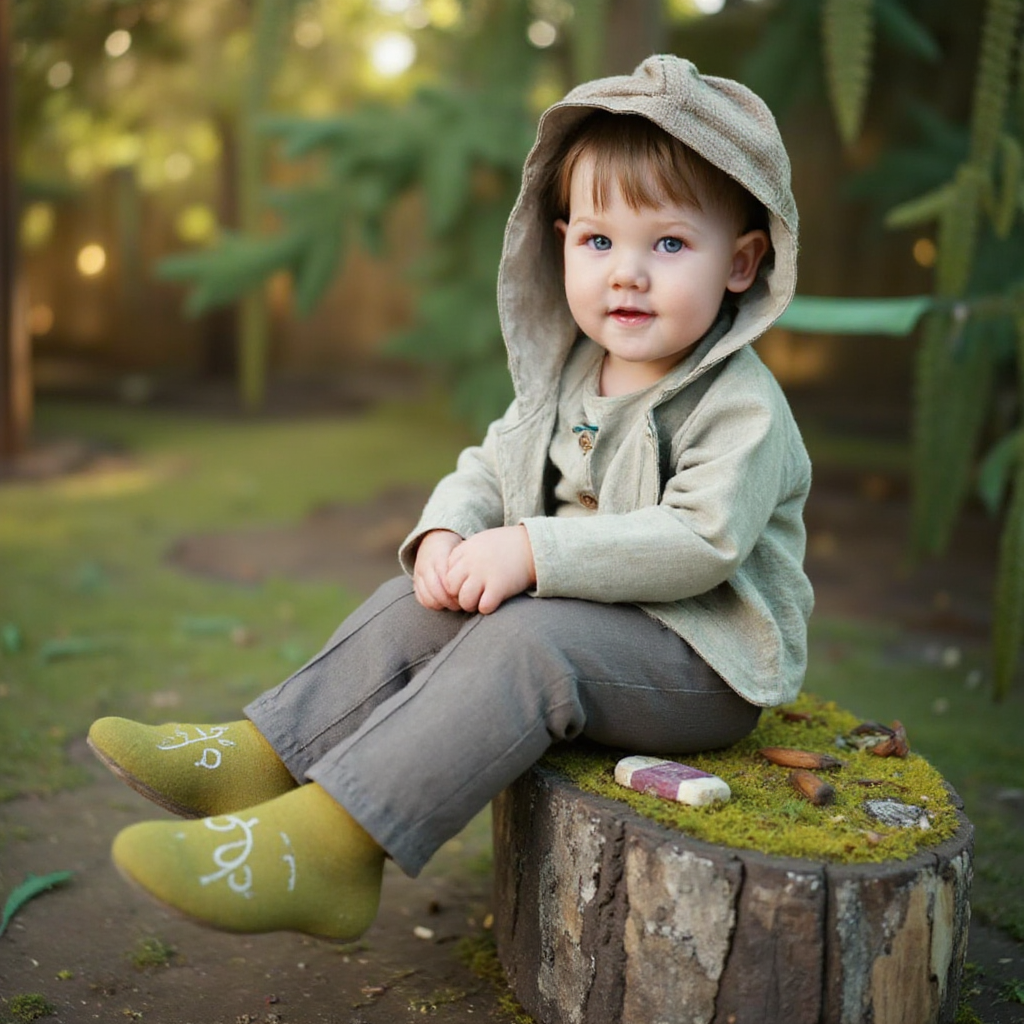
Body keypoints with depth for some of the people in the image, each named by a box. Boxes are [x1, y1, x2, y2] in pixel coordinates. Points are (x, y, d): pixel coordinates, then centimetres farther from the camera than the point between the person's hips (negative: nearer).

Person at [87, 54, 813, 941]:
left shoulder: (741, 407, -17)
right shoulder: (564, 378, 7)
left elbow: (700, 541, -29)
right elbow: (491, 467, 12)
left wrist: (534, 551, -31)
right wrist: (446, 534, -12)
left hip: (703, 658, -8)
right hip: (571, 612, 8)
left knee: (523, 640, -31)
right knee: (420, 604, -5)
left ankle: (329, 843, -33)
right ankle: (261, 760, -8)